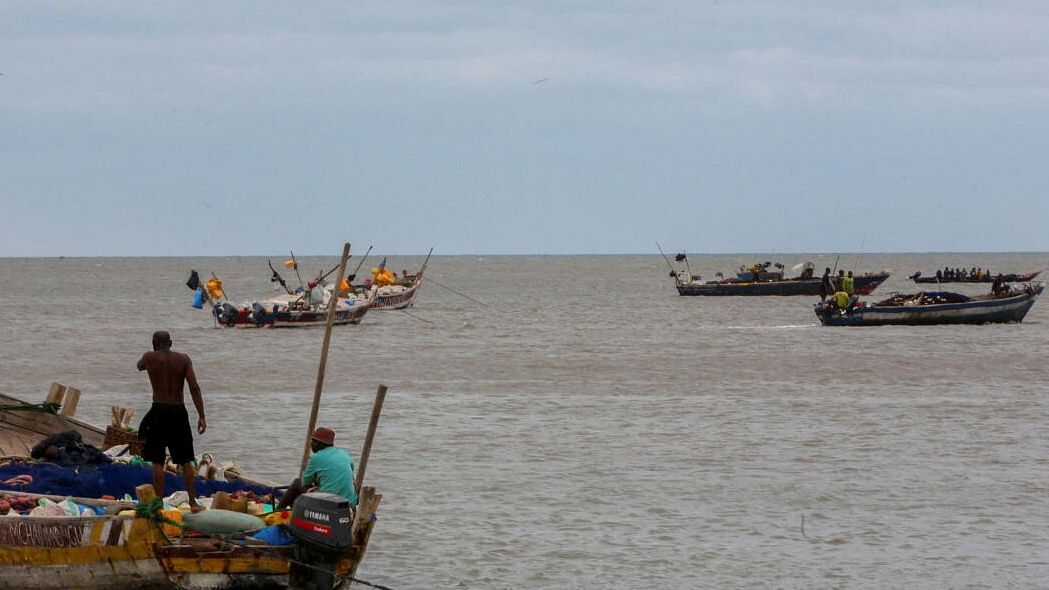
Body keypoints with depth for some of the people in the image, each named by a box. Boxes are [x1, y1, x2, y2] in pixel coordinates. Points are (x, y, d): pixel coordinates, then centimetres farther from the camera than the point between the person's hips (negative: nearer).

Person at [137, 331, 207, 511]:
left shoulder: (150, 358, 0)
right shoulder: (183, 359, 2)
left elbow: (139, 366, 25)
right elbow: (194, 388, -6)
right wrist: (201, 416, -5)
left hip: (159, 411, -2)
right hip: (179, 412, 2)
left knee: (157, 461, 2)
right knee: (185, 460, 12)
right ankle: (193, 502, 12)